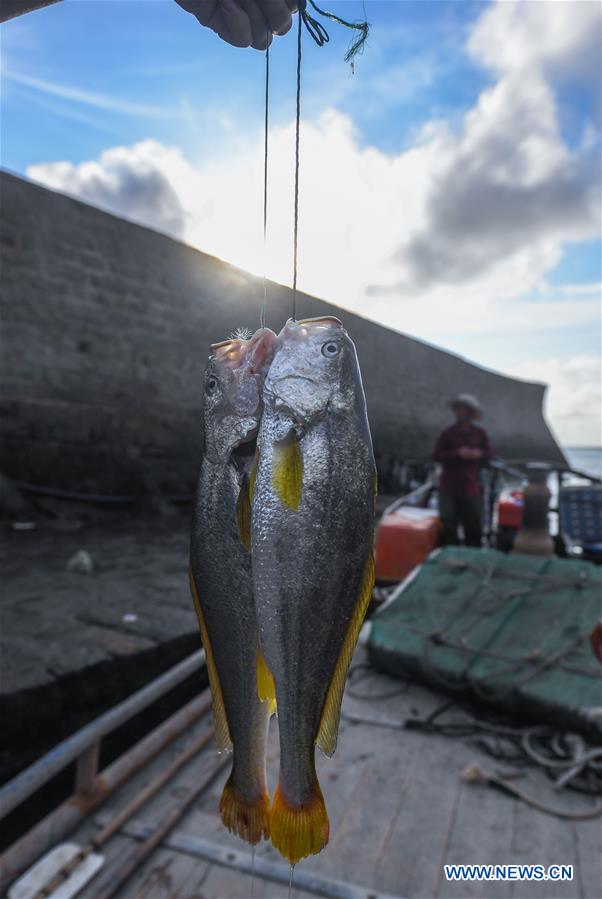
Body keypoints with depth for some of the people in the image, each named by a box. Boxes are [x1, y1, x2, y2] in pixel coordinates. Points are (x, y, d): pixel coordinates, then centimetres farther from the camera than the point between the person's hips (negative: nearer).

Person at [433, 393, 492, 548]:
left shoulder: (480, 433, 6)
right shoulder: (447, 433, -2)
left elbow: (488, 454, 11)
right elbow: (437, 455, -7)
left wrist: (479, 454, -11)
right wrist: (457, 454, -18)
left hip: (471, 487, 2)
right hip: (449, 488, -2)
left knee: (474, 527, 9)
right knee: (449, 527, -2)